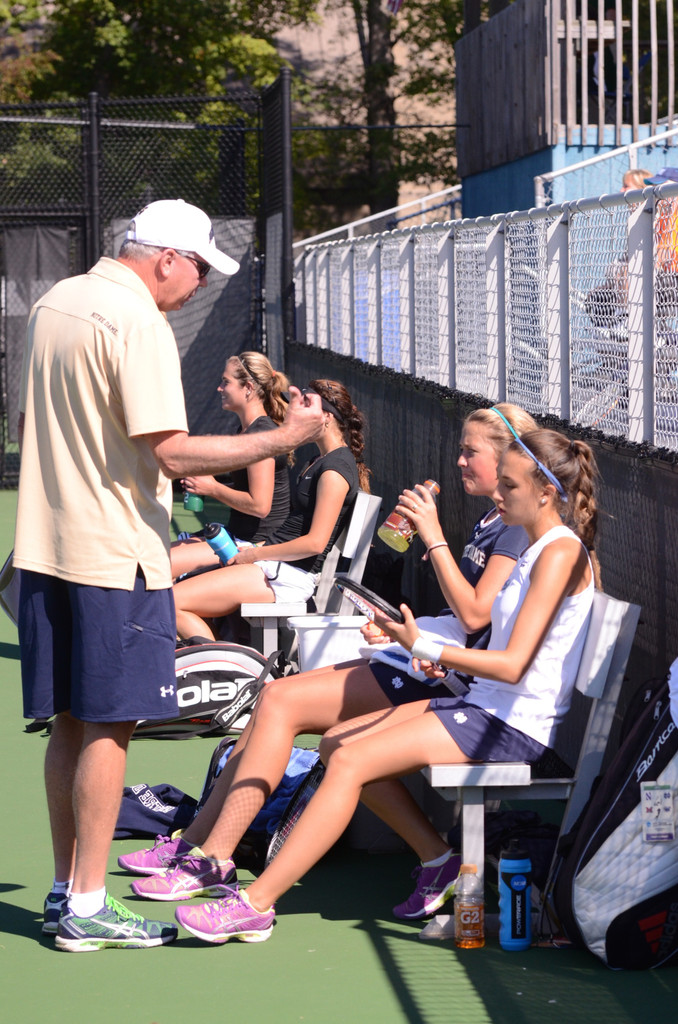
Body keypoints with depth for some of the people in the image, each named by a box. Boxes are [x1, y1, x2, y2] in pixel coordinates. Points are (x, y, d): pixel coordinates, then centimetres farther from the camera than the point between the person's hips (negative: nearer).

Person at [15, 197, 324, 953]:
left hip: (45, 548, 9)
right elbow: (170, 449, -21)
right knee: (109, 727, -3)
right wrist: (283, 439, -17)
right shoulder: (138, 322, -15)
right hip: (116, 555, -8)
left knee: (70, 724, 13)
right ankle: (87, 908, 0)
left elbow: (26, 421, 22)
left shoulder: (53, 303, 13)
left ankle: (64, 889, 18)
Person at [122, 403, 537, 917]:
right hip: (416, 660, 10)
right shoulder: (490, 523, 20)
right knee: (275, 701, 2)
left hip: (432, 676, -10)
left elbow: (475, 614, -20)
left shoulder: (519, 528, -10)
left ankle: (212, 860, -14)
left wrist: (434, 537, -17)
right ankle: (196, 843, 4)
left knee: (281, 702, -16)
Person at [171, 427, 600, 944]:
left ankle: (255, 904, -18)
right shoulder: (539, 549, 16)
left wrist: (427, 648, -25)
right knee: (336, 743, 5)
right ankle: (437, 855, 6)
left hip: (514, 726, -10)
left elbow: (514, 665, -23)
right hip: (483, 706, 10)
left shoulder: (562, 552, -15)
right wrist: (451, 663, 8)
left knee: (350, 761, -18)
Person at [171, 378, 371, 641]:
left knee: (172, 602, -18)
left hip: (288, 576, -11)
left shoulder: (336, 468, -13)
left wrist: (255, 554, -11)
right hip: (277, 567, 11)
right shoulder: (320, 461, 19)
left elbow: (315, 542, -19)